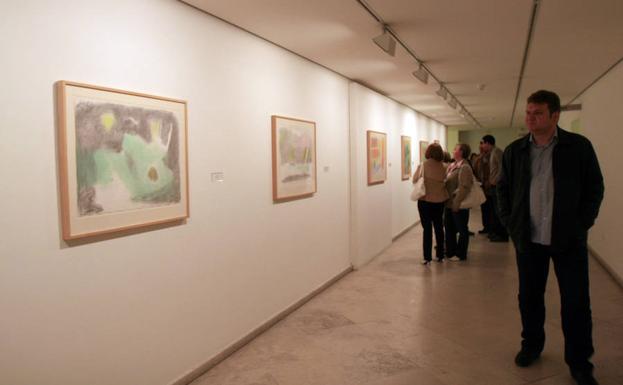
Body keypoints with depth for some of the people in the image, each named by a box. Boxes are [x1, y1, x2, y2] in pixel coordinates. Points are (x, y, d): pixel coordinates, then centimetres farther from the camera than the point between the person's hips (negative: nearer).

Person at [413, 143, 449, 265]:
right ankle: (440, 255, 22)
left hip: (425, 200, -3)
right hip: (440, 200, 3)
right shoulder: (443, 167, -2)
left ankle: (427, 257, 0)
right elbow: (444, 182, 3)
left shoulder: (424, 165, -12)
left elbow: (415, 180, -4)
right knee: (439, 227, 14)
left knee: (427, 228, 1)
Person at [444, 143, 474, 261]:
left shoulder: (464, 167, -16)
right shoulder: (452, 166, 11)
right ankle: (450, 252, 29)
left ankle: (460, 254, 16)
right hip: (449, 203, 9)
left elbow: (464, 187, -23)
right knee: (449, 229, 16)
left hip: (458, 205, -9)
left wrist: (457, 203, -23)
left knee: (462, 230, 5)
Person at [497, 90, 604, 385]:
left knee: (576, 303, 4)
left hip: (569, 239, -2)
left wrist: (581, 225, -5)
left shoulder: (579, 147, -3)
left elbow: (595, 188, 1)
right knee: (529, 297, 12)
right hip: (528, 239, 2)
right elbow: (503, 189, 11)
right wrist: (510, 222, 4)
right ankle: (531, 345, 33)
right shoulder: (514, 151, 4)